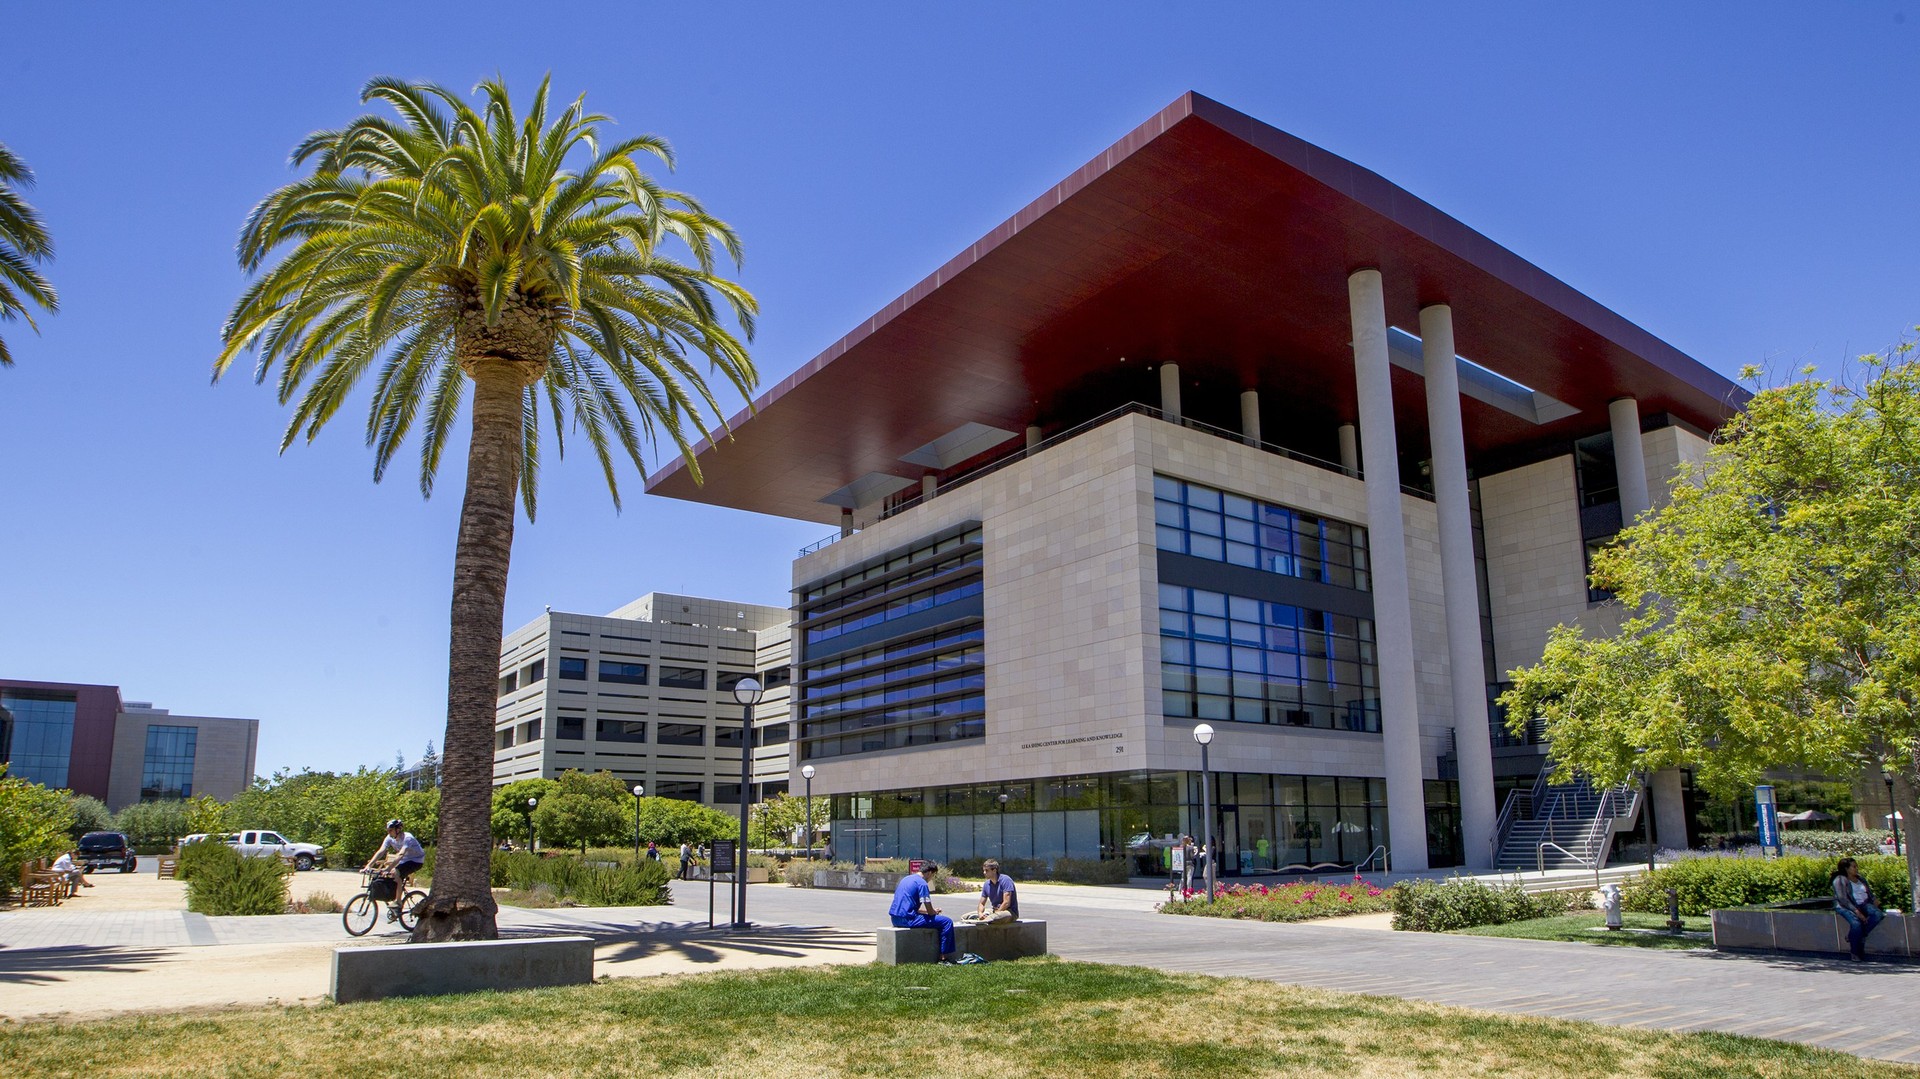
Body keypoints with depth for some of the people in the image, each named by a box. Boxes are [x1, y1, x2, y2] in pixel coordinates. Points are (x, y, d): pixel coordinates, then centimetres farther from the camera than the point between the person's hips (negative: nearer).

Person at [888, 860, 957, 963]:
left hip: (895, 919, 10)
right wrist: (935, 912, 15)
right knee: (947, 922, -7)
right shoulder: (922, 883, -9)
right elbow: (930, 911, -9)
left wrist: (932, 911, 22)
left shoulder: (906, 878, 18)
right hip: (907, 919, -10)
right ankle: (943, 957, -5)